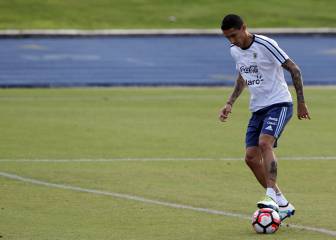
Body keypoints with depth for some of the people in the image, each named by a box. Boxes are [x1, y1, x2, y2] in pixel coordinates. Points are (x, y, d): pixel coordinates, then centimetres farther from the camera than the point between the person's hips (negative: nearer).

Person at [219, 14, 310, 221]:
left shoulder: (265, 45, -16)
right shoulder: (235, 50, 7)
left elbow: (294, 70, -12)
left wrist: (301, 102, -11)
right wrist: (230, 104, 14)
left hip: (279, 104, -8)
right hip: (258, 109, 8)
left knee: (264, 142, -30)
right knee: (251, 157, -2)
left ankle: (272, 196, -34)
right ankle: (283, 205, 6)